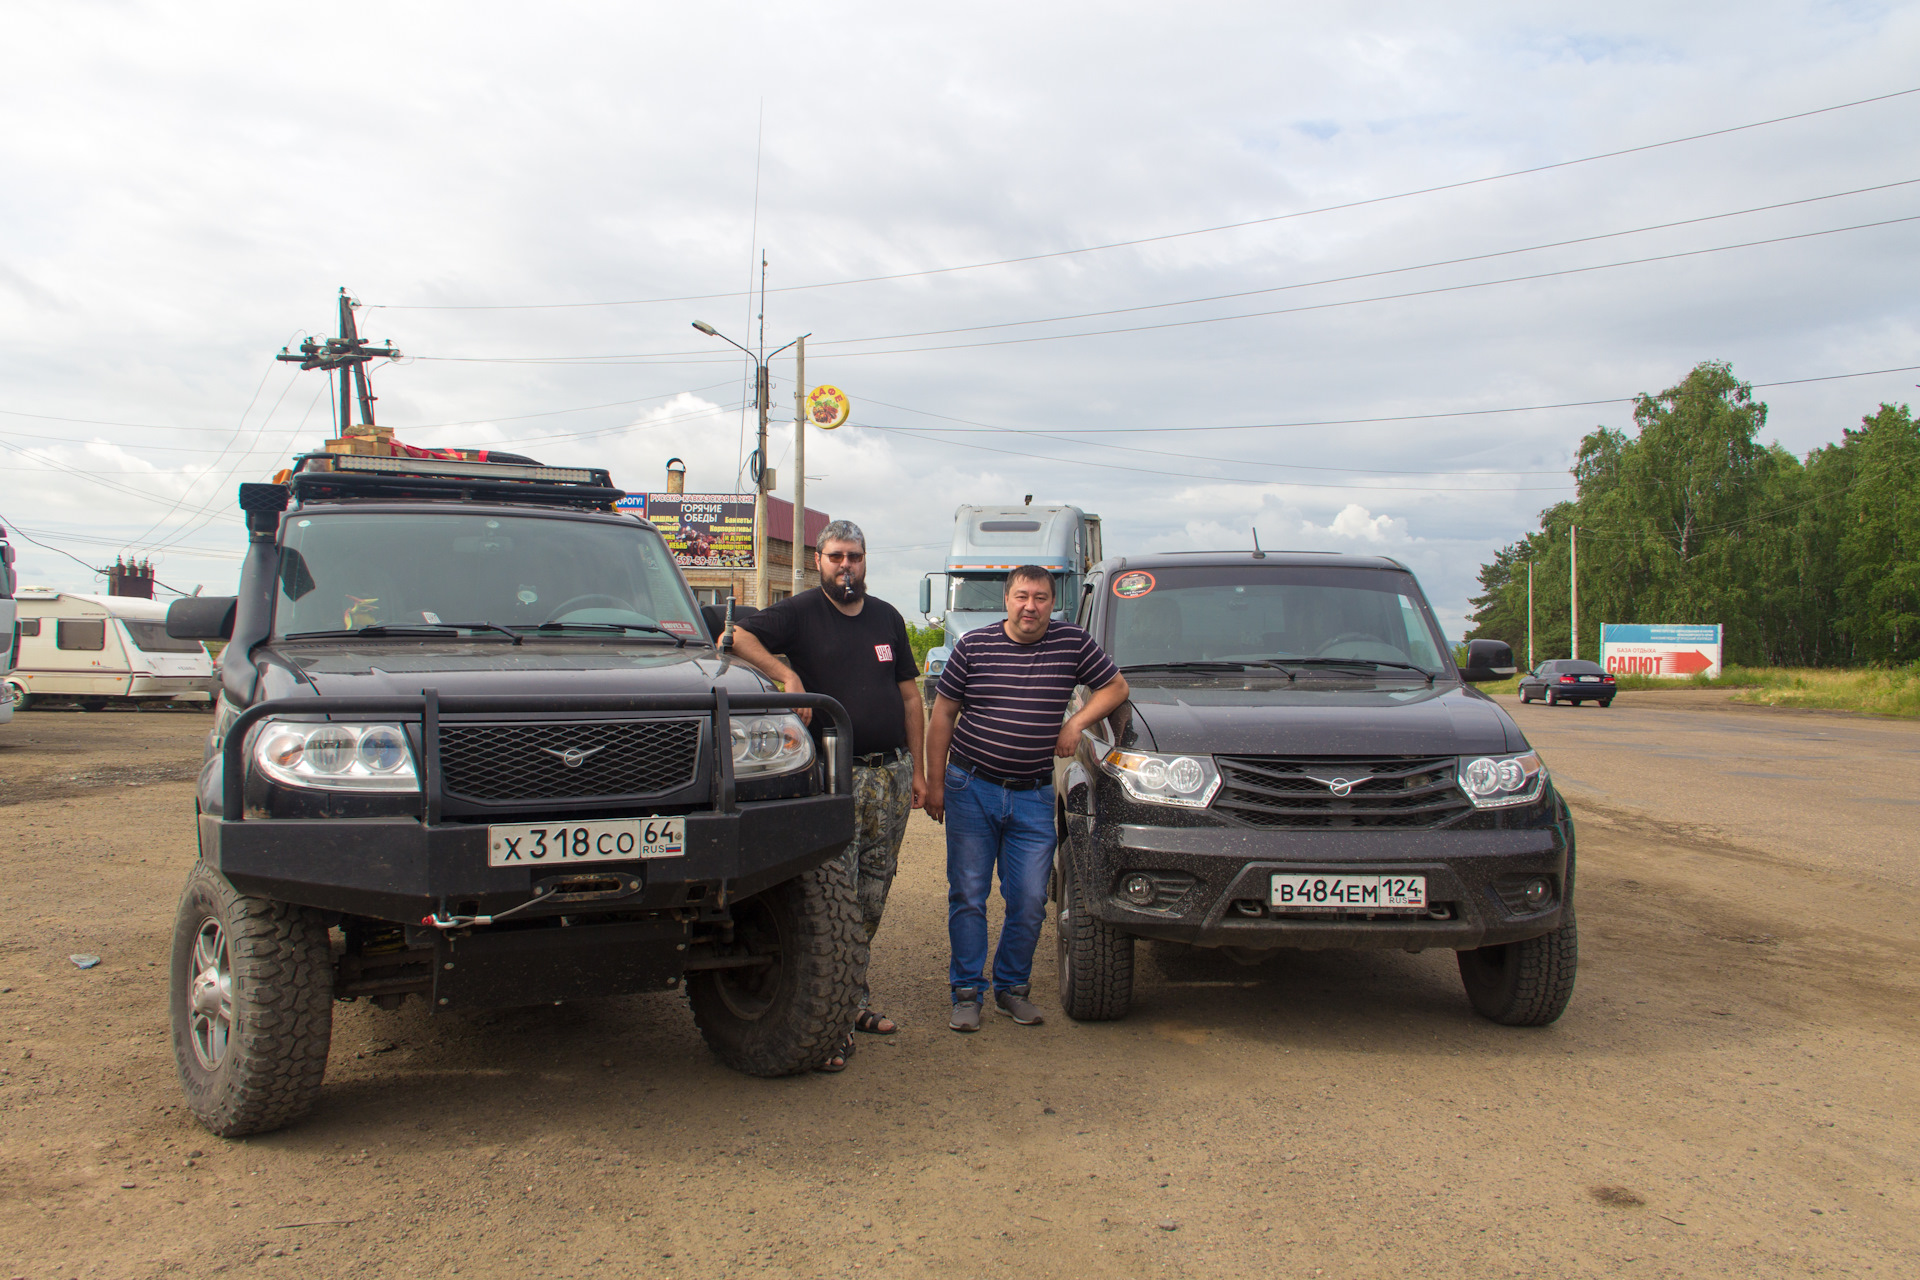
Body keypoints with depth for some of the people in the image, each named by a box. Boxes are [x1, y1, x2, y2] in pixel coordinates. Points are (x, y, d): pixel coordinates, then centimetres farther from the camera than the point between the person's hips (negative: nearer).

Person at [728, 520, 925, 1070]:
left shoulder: (887, 618, 15)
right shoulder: (800, 612, 0)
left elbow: (910, 696, 18)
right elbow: (738, 637, -14)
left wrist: (916, 769, 13)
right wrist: (787, 674, -25)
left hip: (891, 772, 5)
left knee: (874, 892, 10)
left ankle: (854, 998, 22)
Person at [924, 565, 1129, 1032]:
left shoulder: (1073, 643, 1)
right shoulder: (973, 645, -2)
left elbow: (1115, 686, 13)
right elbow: (942, 714, 3)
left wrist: (1077, 721, -4)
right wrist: (935, 783, 1)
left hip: (1033, 796, 1)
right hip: (971, 788, -1)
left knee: (1030, 901, 2)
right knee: (968, 895, 4)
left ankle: (1013, 987, 21)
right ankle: (967, 993, 15)